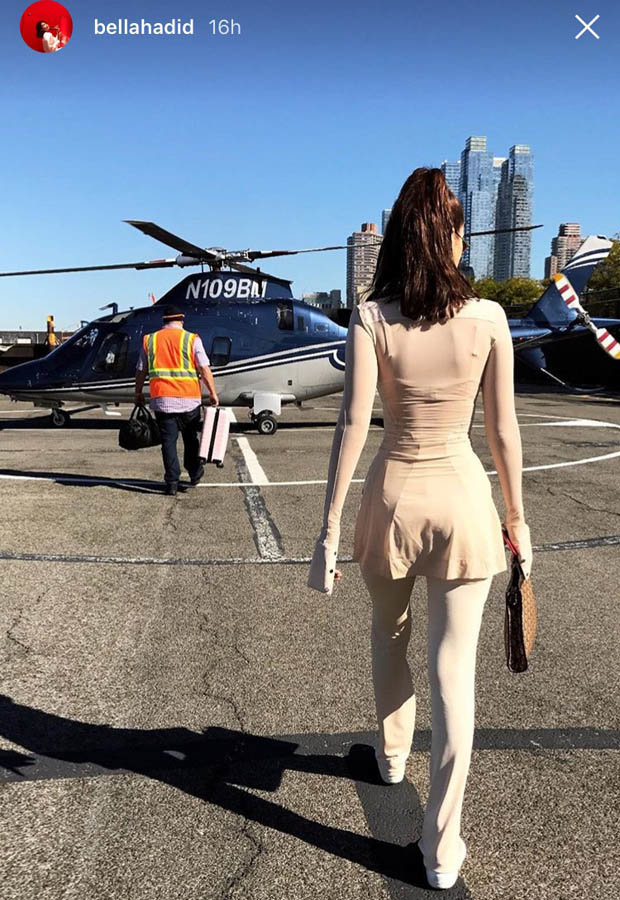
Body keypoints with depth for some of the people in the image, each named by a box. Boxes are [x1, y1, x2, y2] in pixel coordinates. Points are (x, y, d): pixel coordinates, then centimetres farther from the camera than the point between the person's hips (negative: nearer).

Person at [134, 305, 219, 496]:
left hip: (161, 399, 1)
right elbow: (204, 369, -5)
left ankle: (172, 482, 0)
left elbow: (140, 371, 11)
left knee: (168, 441, 4)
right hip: (189, 399, -1)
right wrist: (213, 393, 2)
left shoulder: (149, 340, 8)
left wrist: (138, 393, 23)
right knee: (191, 438, 16)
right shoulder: (191, 339, 1)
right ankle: (194, 474, 29)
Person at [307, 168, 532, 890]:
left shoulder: (371, 318, -9)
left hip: (393, 496, 1)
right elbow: (503, 431, -3)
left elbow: (352, 424, -15)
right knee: (453, 667, 7)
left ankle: (392, 756, 50)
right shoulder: (488, 318, -7)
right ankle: (443, 847, 15)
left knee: (389, 636, 26)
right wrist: (516, 519, 9)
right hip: (462, 497, 0)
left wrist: (328, 528, -10)